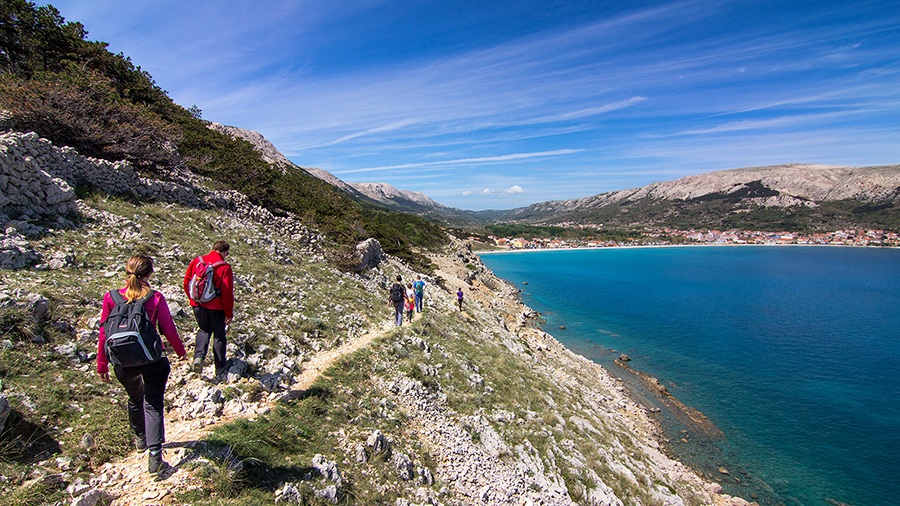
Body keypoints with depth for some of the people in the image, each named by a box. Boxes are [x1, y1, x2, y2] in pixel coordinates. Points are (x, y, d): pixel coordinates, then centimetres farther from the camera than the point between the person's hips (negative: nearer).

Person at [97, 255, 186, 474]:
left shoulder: (111, 298, -6)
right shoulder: (155, 299, -14)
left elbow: (104, 334, -1)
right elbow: (169, 330, -6)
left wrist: (102, 366, 10)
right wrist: (181, 351, 12)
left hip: (123, 364, 3)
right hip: (152, 361, -3)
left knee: (135, 399, 27)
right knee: (153, 405, 6)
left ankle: (140, 439, 49)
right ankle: (155, 456, 1)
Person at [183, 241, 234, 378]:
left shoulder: (196, 261, 0)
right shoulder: (224, 267, -14)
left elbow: (186, 283, 7)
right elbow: (227, 293, -15)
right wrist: (229, 314, -7)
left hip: (198, 305, 4)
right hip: (216, 307, -4)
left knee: (203, 330, 24)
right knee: (219, 335, 11)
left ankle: (199, 357, 3)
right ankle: (220, 369, 18)